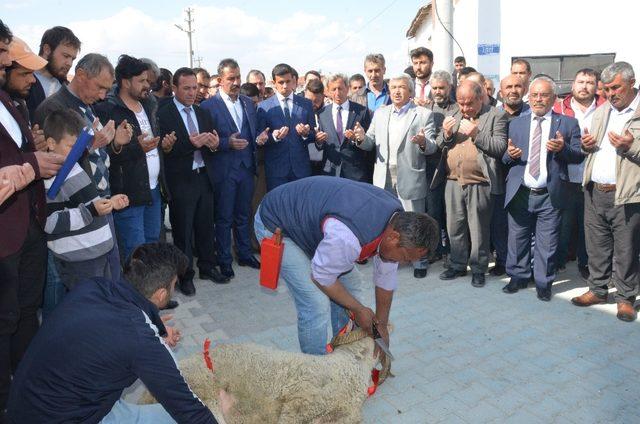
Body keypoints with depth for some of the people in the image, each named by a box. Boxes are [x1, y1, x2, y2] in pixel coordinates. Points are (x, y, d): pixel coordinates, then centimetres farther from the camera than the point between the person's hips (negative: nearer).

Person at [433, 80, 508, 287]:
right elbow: (439, 145, 12)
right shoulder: (453, 116, 13)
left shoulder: (496, 116, -3)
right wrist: (446, 133, -8)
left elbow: (501, 147, -11)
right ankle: (458, 265, 29)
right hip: (453, 182, 5)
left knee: (479, 230, 5)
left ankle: (478, 269, 20)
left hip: (479, 185, -5)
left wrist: (476, 134, -19)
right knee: (455, 228, 14)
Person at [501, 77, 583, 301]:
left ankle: (543, 283, 21)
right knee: (518, 240, 11)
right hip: (519, 194, 2)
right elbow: (505, 158, 11)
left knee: (546, 244, 5)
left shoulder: (568, 124, 4)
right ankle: (518, 277, 28)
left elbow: (579, 156, 0)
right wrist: (510, 155, -12)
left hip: (550, 196, -2)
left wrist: (562, 148, -19)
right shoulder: (516, 124, 11)